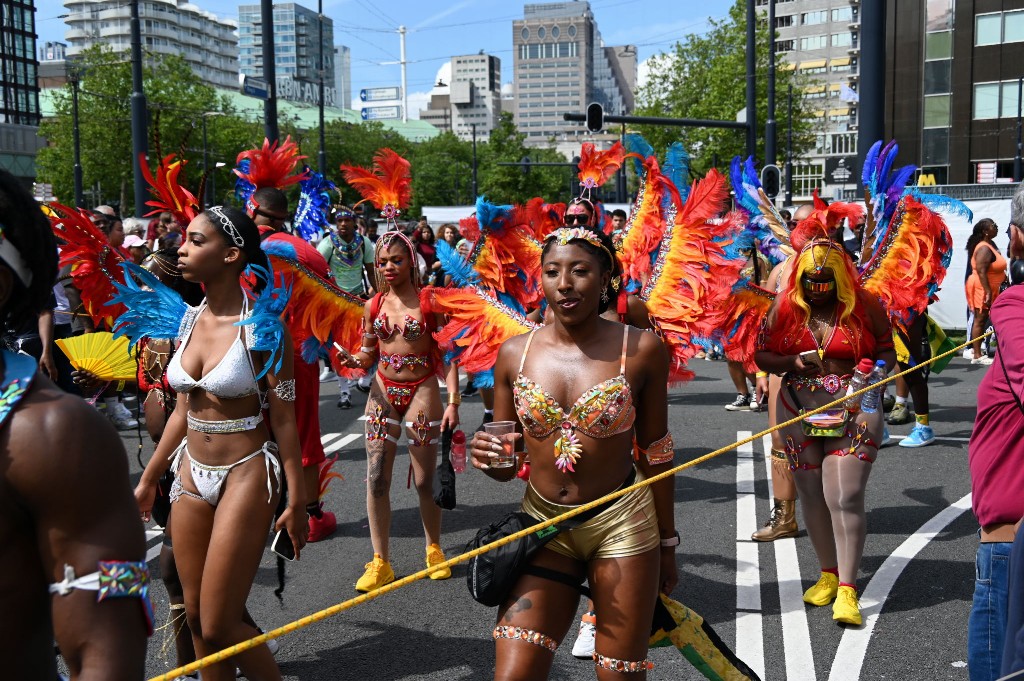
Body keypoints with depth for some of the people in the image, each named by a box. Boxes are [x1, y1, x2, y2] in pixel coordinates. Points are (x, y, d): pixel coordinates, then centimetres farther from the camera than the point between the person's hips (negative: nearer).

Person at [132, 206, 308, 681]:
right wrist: (148, 480, 17)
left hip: (245, 477, -7)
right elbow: (183, 411, 13)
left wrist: (297, 502, -11)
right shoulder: (190, 321, 5)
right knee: (196, 616, 13)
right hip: (191, 474, 7)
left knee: (219, 626, -3)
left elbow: (283, 420, -11)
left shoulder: (261, 329, -13)